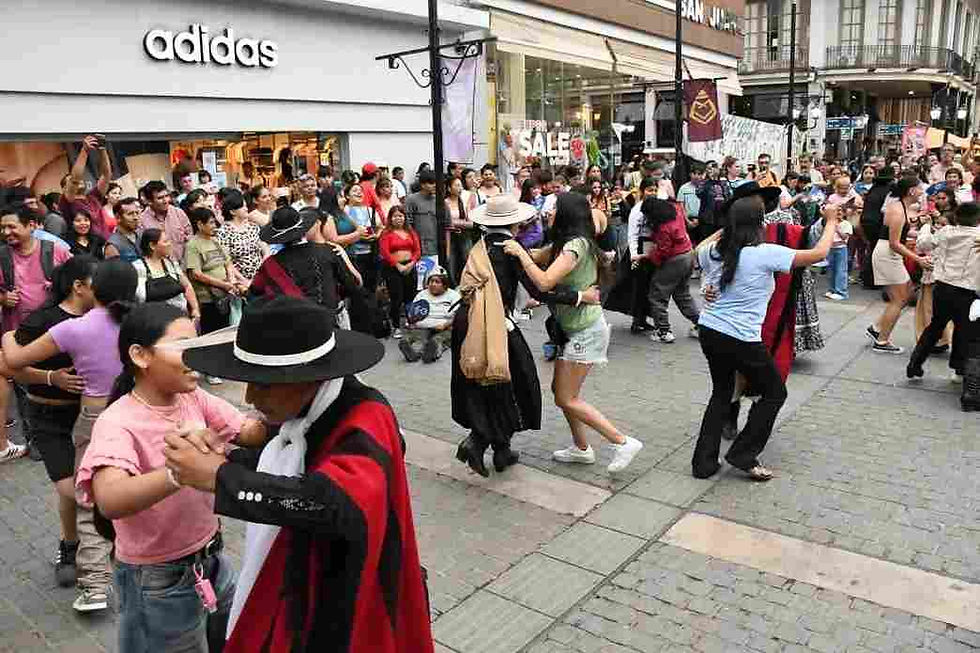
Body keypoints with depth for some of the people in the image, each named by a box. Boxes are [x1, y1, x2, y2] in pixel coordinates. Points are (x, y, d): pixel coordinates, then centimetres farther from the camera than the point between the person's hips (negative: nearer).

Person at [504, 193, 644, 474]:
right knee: (561, 390, 15)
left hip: (585, 330, -10)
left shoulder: (575, 245, -21)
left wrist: (520, 252, -22)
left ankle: (623, 442, 0)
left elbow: (544, 282, -30)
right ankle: (581, 448, 27)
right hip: (573, 327, 10)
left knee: (566, 399, -4)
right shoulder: (565, 244, 10)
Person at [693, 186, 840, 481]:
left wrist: (726, 228, 29)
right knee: (774, 393, 16)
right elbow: (818, 253, -6)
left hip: (709, 331, 6)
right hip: (741, 340, -6)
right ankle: (743, 455, 16)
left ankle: (704, 461, 21)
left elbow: (700, 248, 28)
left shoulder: (714, 251, 1)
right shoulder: (765, 254, -14)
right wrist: (831, 221, 10)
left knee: (721, 392, 22)